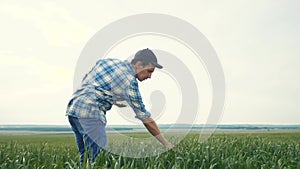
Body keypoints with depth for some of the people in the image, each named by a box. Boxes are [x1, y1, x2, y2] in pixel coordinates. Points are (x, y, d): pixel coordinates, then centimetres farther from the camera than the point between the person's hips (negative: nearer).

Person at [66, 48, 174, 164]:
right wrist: (167, 144, 3)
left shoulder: (106, 61, 15)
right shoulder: (129, 80, -7)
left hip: (72, 108, 9)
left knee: (85, 158, 15)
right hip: (89, 112, -9)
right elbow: (145, 118, -5)